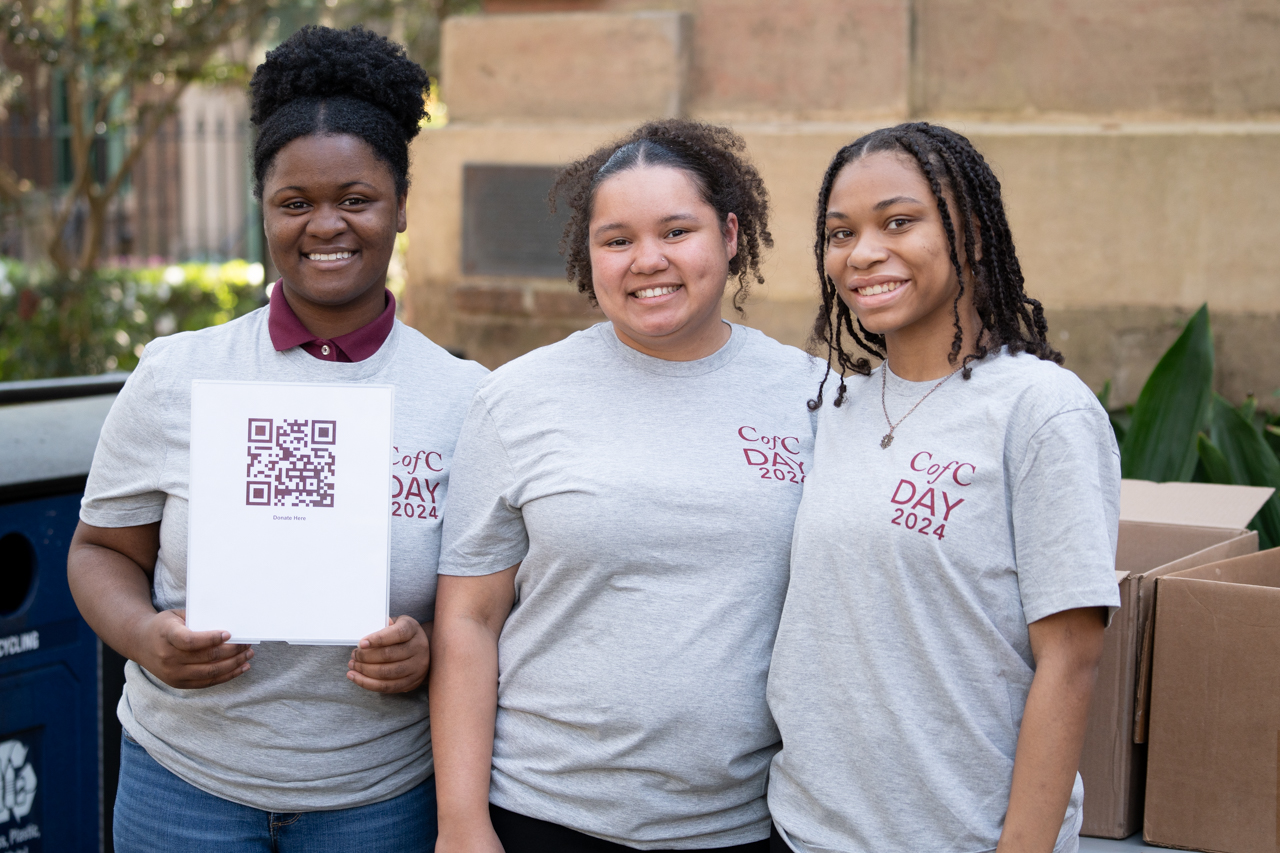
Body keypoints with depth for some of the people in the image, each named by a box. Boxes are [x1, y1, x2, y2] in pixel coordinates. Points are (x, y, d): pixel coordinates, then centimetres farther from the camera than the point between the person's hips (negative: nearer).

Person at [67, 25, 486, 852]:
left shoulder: (465, 399, -4)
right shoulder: (175, 377, -4)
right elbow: (103, 549, 5)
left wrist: (434, 653, -18)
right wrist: (144, 637, -15)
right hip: (185, 781, 0)